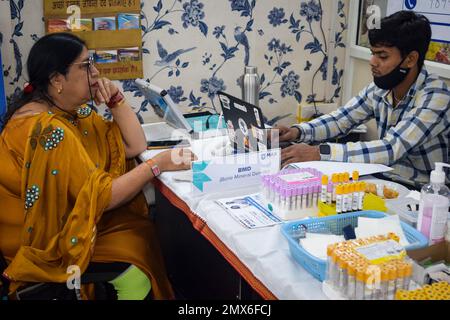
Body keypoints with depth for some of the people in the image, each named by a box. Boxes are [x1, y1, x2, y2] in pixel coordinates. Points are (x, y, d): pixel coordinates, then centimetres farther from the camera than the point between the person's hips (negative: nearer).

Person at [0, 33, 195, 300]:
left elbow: (135, 146, 4)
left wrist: (116, 99, -7)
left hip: (71, 222, 8)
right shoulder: (47, 129, -25)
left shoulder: (76, 110, 3)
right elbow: (99, 197, -25)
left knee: (145, 233, -8)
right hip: (46, 245, -8)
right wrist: (157, 165, -24)